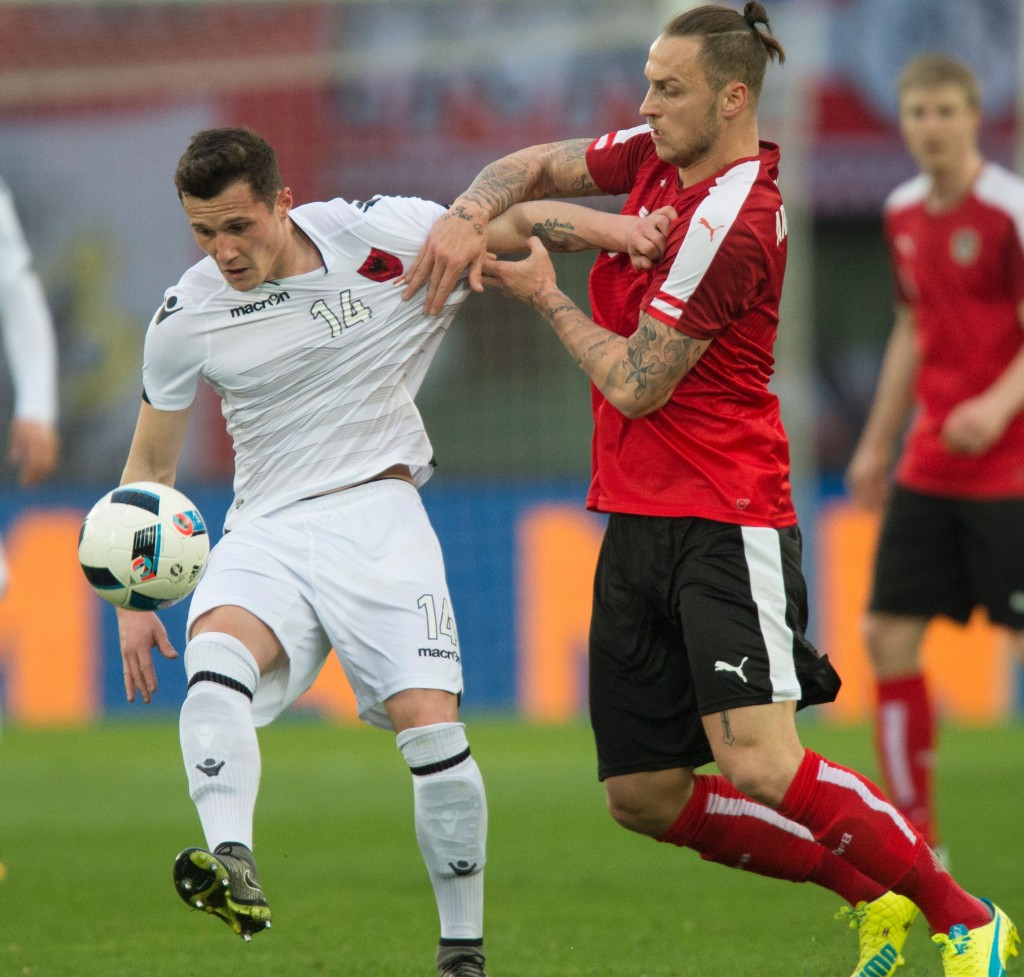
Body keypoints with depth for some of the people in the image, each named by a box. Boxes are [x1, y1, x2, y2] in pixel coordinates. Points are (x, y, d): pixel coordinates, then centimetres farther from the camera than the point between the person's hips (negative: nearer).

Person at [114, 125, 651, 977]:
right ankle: (231, 866, -47)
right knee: (216, 654, -31)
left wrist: (635, 233, -12)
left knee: (430, 725, -14)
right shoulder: (185, 320, 1)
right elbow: (149, 467, 13)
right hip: (267, 528, 1)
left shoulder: (380, 237, -7)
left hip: (377, 514, -1)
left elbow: (518, 223, 4)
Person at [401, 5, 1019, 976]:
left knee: (758, 765, -24)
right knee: (643, 796, 6)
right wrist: (467, 217, -1)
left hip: (724, 521, -9)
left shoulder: (732, 221, -18)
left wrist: (544, 294, -2)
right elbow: (537, 167, 20)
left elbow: (635, 385, -15)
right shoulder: (659, 157, 8)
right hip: (638, 521, 9)